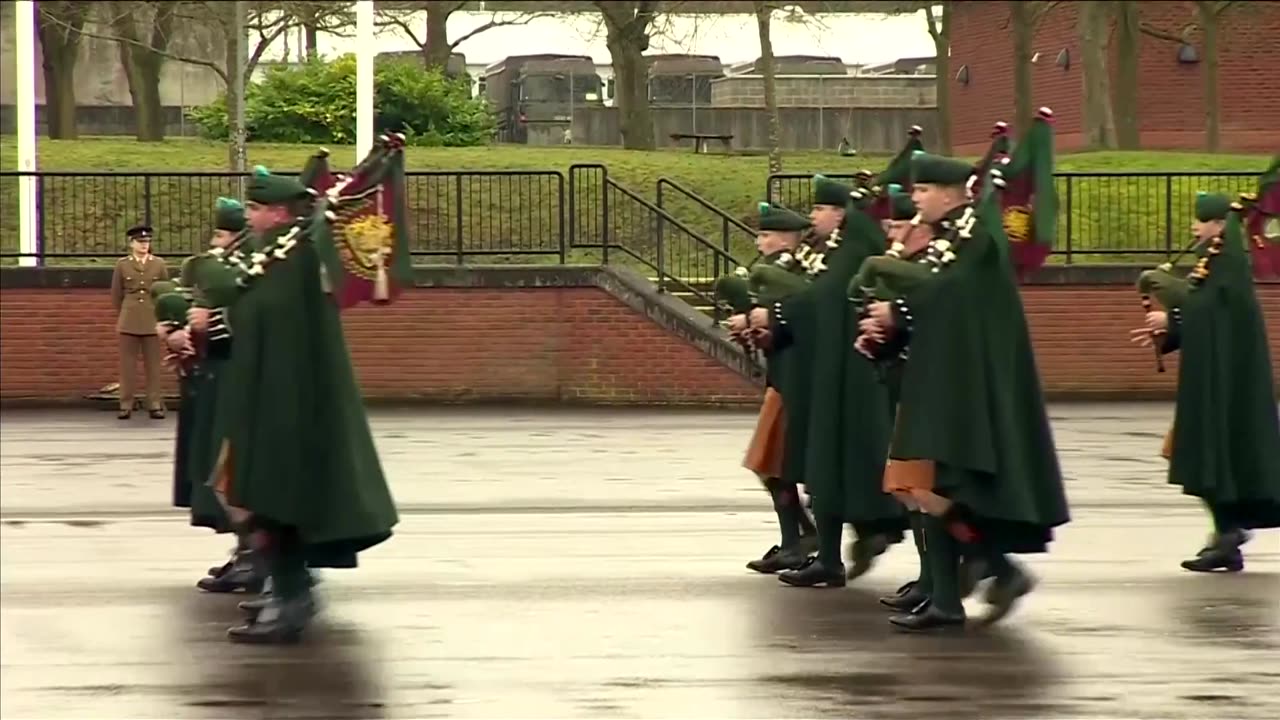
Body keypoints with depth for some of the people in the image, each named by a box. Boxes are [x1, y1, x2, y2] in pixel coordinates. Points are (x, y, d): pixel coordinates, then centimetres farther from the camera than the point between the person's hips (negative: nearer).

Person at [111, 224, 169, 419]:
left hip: (152, 321, 0)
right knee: (128, 364, 0)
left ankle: (155, 404, 6)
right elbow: (116, 295, 11)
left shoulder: (159, 264, 7)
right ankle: (126, 405, 4)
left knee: (153, 364, 2)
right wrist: (121, 317, 13)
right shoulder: (122, 265, 6)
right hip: (129, 321, 0)